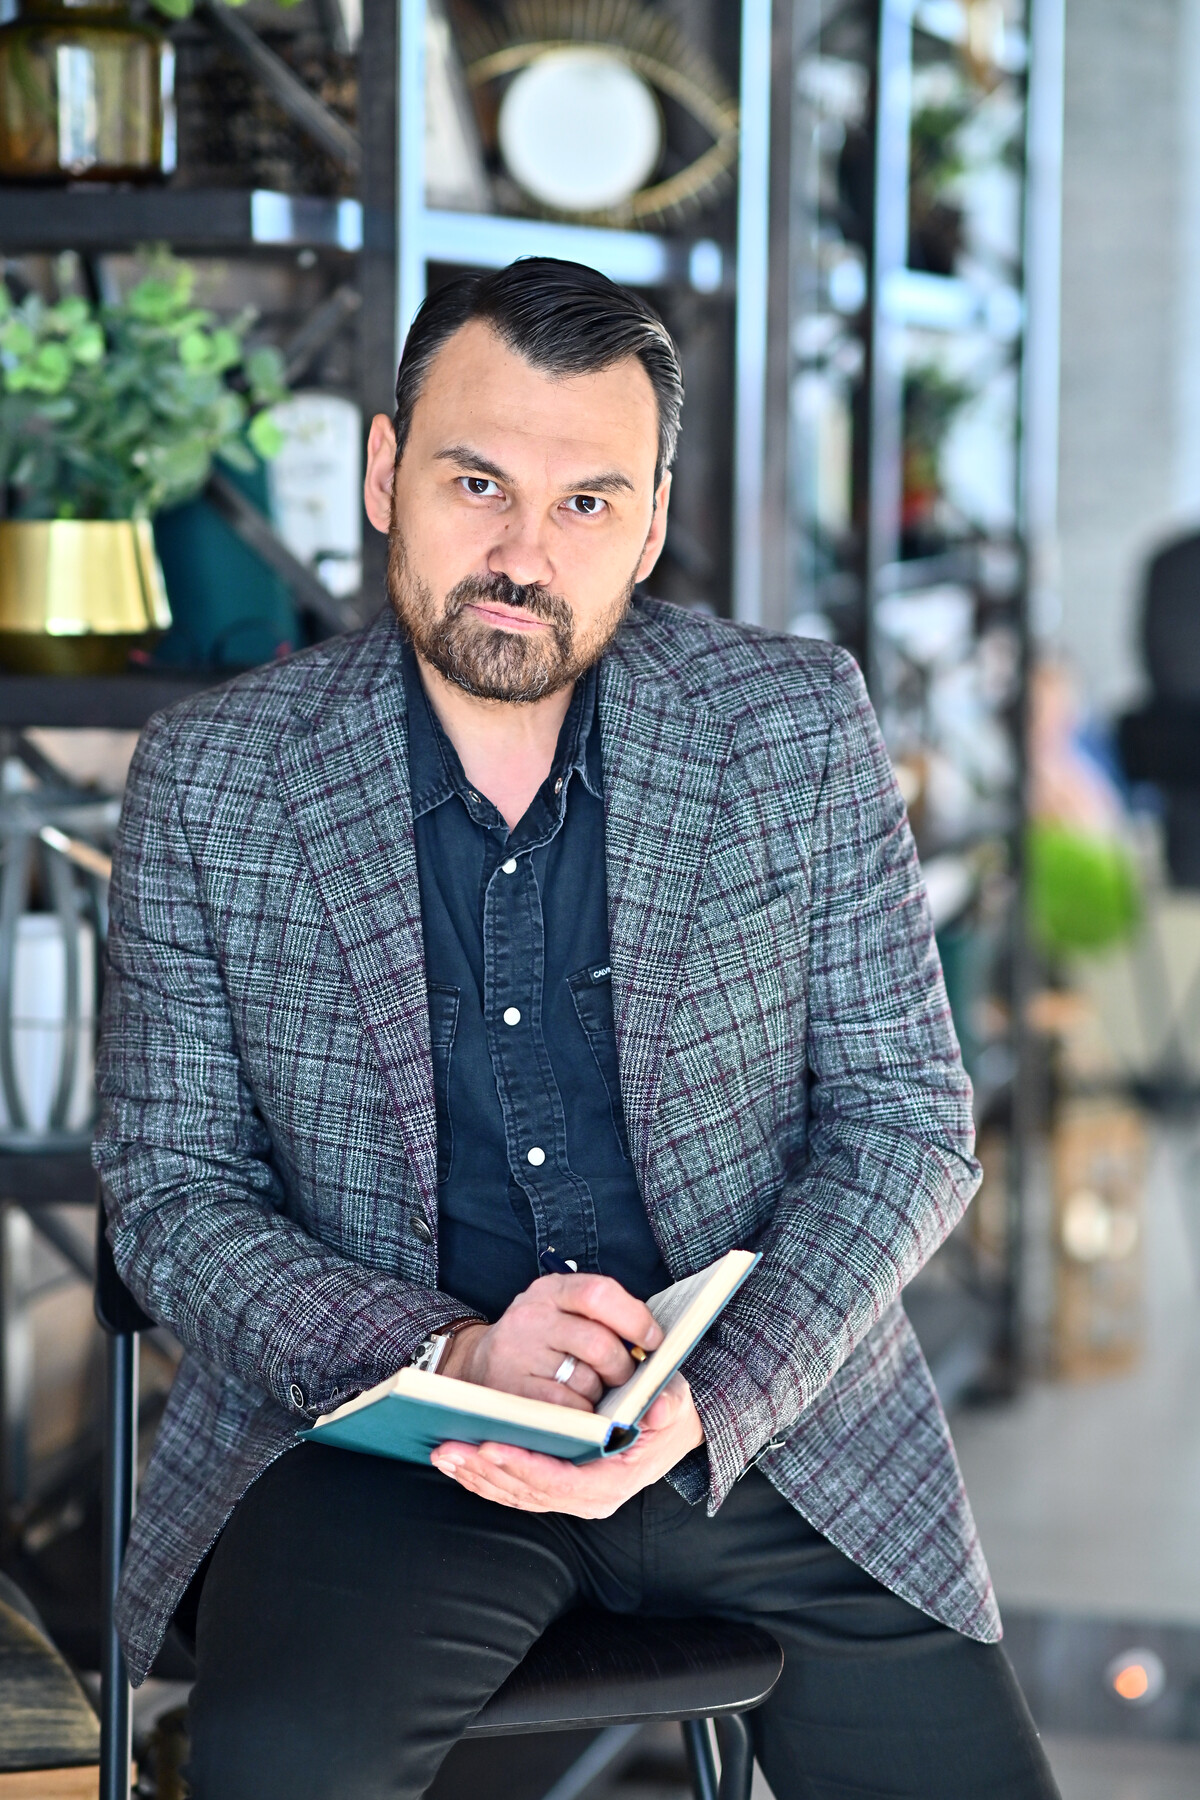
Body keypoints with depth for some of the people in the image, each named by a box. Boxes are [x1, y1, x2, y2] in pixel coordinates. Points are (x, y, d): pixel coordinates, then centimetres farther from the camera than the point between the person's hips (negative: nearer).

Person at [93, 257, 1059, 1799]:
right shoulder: (210, 783, -2)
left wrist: (706, 1402, -16)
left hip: (764, 1414, 3)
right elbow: (172, 1192, 0)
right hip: (380, 1428, -2)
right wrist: (451, 1356, -18)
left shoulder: (799, 730, 0)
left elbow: (906, 1119, 0)